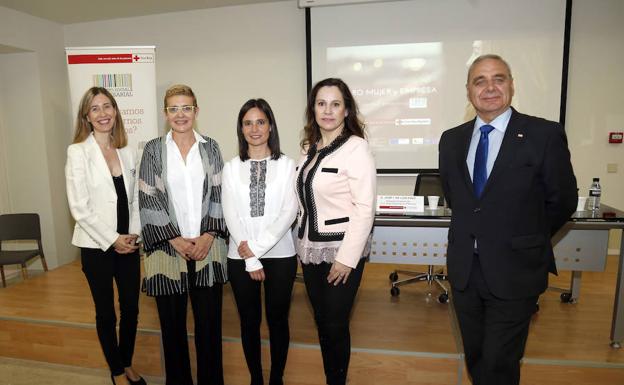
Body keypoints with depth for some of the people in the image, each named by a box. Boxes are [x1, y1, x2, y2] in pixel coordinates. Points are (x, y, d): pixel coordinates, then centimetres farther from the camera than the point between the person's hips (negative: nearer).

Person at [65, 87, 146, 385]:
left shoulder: (128, 152, 4)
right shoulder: (77, 152, -8)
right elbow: (79, 207, -12)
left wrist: (134, 233, -3)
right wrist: (112, 239, -13)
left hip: (128, 244, 4)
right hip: (96, 246, -3)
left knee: (131, 309, 13)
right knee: (106, 313, 12)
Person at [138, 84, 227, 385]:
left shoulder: (210, 147, 7)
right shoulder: (153, 149, 3)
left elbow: (219, 195, 3)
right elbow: (147, 200, -2)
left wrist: (208, 236, -8)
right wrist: (176, 239, -9)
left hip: (207, 246, 1)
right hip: (168, 248, 0)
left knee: (209, 322, 7)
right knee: (172, 323, 10)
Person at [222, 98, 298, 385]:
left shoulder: (286, 165, -1)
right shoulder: (232, 168, 3)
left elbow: (289, 212, -8)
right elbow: (231, 216, -3)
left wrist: (257, 247, -14)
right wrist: (250, 260, -9)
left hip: (279, 254, -1)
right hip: (241, 257, 1)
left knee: (278, 320, 11)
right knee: (249, 322, 12)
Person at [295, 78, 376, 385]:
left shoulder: (356, 148, -12)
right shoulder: (309, 148, 9)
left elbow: (365, 208, -15)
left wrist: (346, 257, -16)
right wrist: (302, 241, 9)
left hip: (341, 251, -6)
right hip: (310, 250, 6)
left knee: (335, 325, 5)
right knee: (321, 322, 16)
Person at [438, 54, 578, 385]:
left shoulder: (545, 135, -9)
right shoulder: (451, 139, 4)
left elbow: (562, 202, -2)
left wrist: (526, 240, 6)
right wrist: (474, 233, 10)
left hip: (514, 271, -4)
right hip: (464, 270, 4)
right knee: (475, 358, 20)